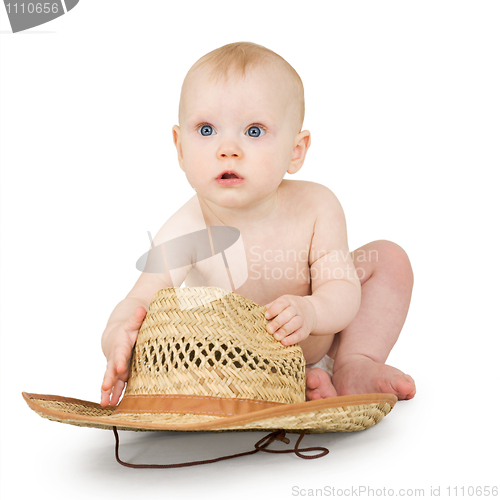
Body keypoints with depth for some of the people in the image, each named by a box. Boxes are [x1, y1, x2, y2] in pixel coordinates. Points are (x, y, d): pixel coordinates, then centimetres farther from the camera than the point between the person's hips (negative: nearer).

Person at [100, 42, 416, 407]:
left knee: (389, 258, -9)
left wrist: (310, 311, -51)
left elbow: (343, 291, -26)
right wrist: (117, 336, -55)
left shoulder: (317, 207, -24)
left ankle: (356, 367, -5)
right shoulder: (187, 233, -29)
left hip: (317, 341, 1)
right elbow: (139, 302, -30)